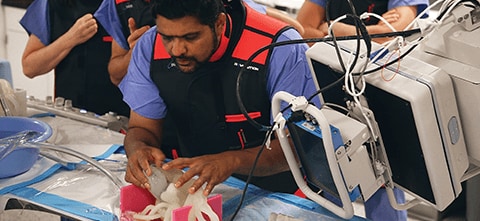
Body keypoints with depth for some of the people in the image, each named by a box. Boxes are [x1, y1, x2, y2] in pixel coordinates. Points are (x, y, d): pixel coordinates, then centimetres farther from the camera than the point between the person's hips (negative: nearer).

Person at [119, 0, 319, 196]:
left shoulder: (281, 50, -22)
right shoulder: (150, 47, -8)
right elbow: (143, 128, 0)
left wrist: (232, 161, -37)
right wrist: (139, 149, -24)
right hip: (196, 189, 5)